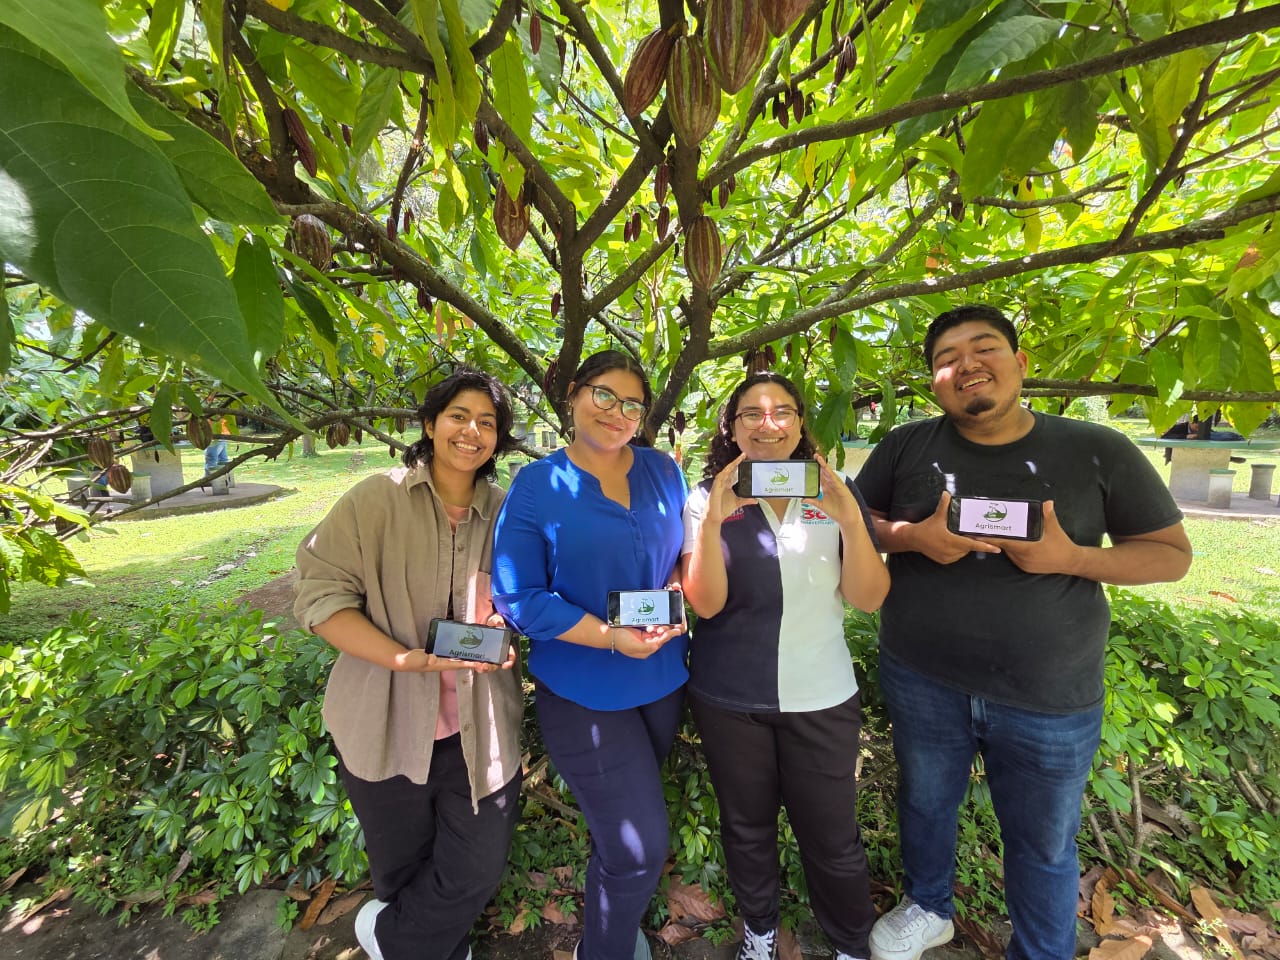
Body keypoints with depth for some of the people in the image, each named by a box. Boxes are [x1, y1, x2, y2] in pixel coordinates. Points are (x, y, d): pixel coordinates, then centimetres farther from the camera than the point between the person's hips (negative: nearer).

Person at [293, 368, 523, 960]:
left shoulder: (505, 512, 0)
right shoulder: (376, 499, -10)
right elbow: (320, 594, -12)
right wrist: (406, 658, -23)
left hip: (478, 730, 3)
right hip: (387, 725, -2)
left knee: (477, 871, 12)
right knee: (404, 873, 19)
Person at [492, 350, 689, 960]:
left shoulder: (662, 470, -1)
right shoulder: (536, 486, -13)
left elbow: (686, 551, 8)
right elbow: (519, 596, -15)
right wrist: (611, 637, -23)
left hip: (662, 677, 5)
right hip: (583, 690, -5)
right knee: (640, 848, -1)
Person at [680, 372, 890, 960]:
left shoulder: (833, 494, -2)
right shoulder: (708, 498, -6)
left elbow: (868, 598, -7)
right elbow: (705, 603, -14)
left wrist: (850, 520, -24)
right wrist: (713, 519, -28)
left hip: (822, 696, 1)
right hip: (730, 698, 0)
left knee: (831, 835, 11)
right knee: (746, 827, 18)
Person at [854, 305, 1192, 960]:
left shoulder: (1099, 451, -7)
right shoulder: (906, 447, -5)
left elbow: (1172, 554, -2)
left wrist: (1072, 557, -21)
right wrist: (914, 538, -21)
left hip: (1050, 700, -1)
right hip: (921, 682, 1)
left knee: (1044, 846, 20)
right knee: (925, 806, 24)